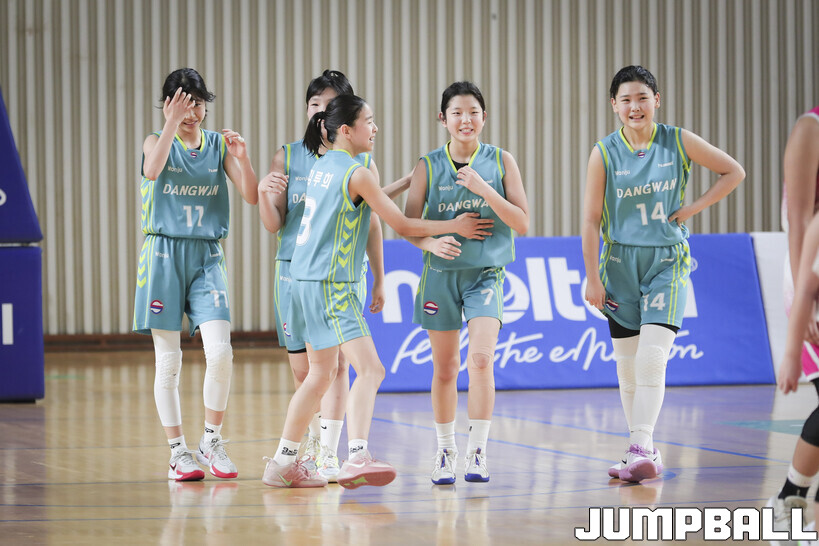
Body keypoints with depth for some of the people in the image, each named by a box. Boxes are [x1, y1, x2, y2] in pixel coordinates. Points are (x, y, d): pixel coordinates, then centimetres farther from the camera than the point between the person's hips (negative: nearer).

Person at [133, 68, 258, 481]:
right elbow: (152, 170, -22)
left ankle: (211, 442, 4)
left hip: (207, 257, 2)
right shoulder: (157, 141, 2)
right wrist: (173, 123, -29)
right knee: (168, 360, -1)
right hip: (164, 254, -1)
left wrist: (242, 156, -17)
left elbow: (251, 196, -1)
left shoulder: (219, 145, 8)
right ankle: (178, 452, 8)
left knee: (220, 351, -12)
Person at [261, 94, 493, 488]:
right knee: (370, 370, -17)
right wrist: (454, 226, 4)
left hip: (308, 279, 9)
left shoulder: (321, 167, 13)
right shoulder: (356, 174, -11)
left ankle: (283, 462, 22)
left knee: (322, 373, 18)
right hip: (331, 285, -9)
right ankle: (357, 457, -32)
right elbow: (402, 225, -6)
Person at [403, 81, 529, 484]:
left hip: (486, 273, -1)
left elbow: (521, 224, -5)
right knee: (445, 368, 8)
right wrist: (430, 242, -21)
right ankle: (445, 451, 23)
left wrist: (483, 189, -17)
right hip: (441, 273, 1)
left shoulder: (501, 162, -1)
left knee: (480, 359, -19)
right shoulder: (429, 166, 1)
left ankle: (477, 452, -12)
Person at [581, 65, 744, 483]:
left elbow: (734, 172, 7)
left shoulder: (678, 142, -2)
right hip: (620, 263, 1)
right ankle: (643, 452, 15)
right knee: (627, 365, 5)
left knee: (652, 358, -17)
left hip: (667, 261, -1)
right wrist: (592, 278, -7)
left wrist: (694, 208, -3)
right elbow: (590, 220, -3)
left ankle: (641, 449, -22)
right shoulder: (604, 154, -3)